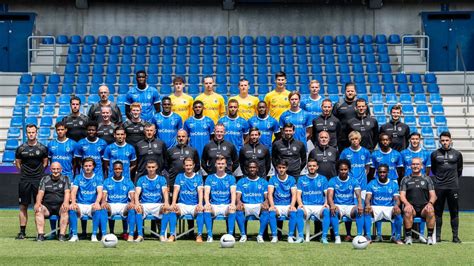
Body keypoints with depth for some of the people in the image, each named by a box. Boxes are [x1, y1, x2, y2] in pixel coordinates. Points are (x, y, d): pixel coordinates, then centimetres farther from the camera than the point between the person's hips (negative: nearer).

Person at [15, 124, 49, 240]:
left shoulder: (42, 148, 4)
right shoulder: (21, 148, 6)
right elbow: (17, 163, 16)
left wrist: (39, 173, 6)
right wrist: (24, 172, 7)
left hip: (38, 180, -1)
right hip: (24, 181, 1)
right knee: (23, 206, 3)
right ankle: (22, 231, 8)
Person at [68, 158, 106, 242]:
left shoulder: (98, 178, 6)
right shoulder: (78, 178, 8)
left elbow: (100, 192, -8)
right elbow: (73, 191, -4)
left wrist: (97, 202, -30)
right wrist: (73, 202, -26)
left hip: (92, 205, -1)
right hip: (80, 205, 1)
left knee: (98, 209, -35)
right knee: (71, 208, -31)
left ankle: (94, 235, -25)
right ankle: (74, 235, -23)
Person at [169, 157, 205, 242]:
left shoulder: (198, 177, 8)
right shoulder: (179, 177, 11)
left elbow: (200, 191, -6)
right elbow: (176, 190, -1)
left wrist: (200, 203, -25)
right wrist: (173, 203, -20)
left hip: (194, 205, -1)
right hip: (182, 204, 1)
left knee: (200, 210, -34)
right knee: (173, 209, -31)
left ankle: (199, 235, -31)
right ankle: (172, 235, -28)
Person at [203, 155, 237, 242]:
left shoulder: (231, 178, 10)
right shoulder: (210, 178, 11)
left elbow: (233, 192, -6)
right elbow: (207, 192, -3)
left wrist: (233, 203, -27)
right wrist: (207, 203, -25)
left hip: (226, 205, -1)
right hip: (214, 205, 1)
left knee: (232, 209, -34)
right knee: (206, 209, -32)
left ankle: (230, 234, -28)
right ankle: (209, 235, -27)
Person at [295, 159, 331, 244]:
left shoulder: (323, 179, 13)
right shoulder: (302, 179, 14)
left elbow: (327, 194, 8)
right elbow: (298, 194, 6)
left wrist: (326, 203, -14)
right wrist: (300, 204, -15)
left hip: (319, 206, 0)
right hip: (306, 206, 0)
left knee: (327, 211, -32)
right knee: (299, 211, -33)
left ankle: (324, 237, -29)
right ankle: (300, 236, -29)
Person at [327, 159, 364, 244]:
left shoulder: (353, 181, 5)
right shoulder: (333, 181, 3)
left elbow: (358, 195, -8)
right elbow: (330, 196, -10)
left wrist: (360, 205, -32)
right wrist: (332, 205, -34)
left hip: (350, 206, 1)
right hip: (338, 205, -1)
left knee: (360, 211, -31)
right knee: (333, 211, -35)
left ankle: (359, 236, -31)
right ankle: (337, 237, -33)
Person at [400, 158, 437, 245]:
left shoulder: (427, 179, 18)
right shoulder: (405, 179, 17)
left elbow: (433, 195, 10)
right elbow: (402, 195, 6)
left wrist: (430, 203, -13)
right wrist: (407, 204, -15)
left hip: (424, 207, 0)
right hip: (411, 206, 0)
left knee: (430, 211, -34)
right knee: (407, 211, -36)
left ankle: (430, 237, -25)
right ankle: (408, 237, -26)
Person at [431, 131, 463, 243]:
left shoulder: (457, 154, 4)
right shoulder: (435, 154, 5)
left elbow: (459, 170, 15)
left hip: (453, 187, 0)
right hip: (439, 187, 0)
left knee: (454, 212, 2)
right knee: (438, 211, 3)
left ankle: (455, 236, 7)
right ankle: (437, 235, 9)